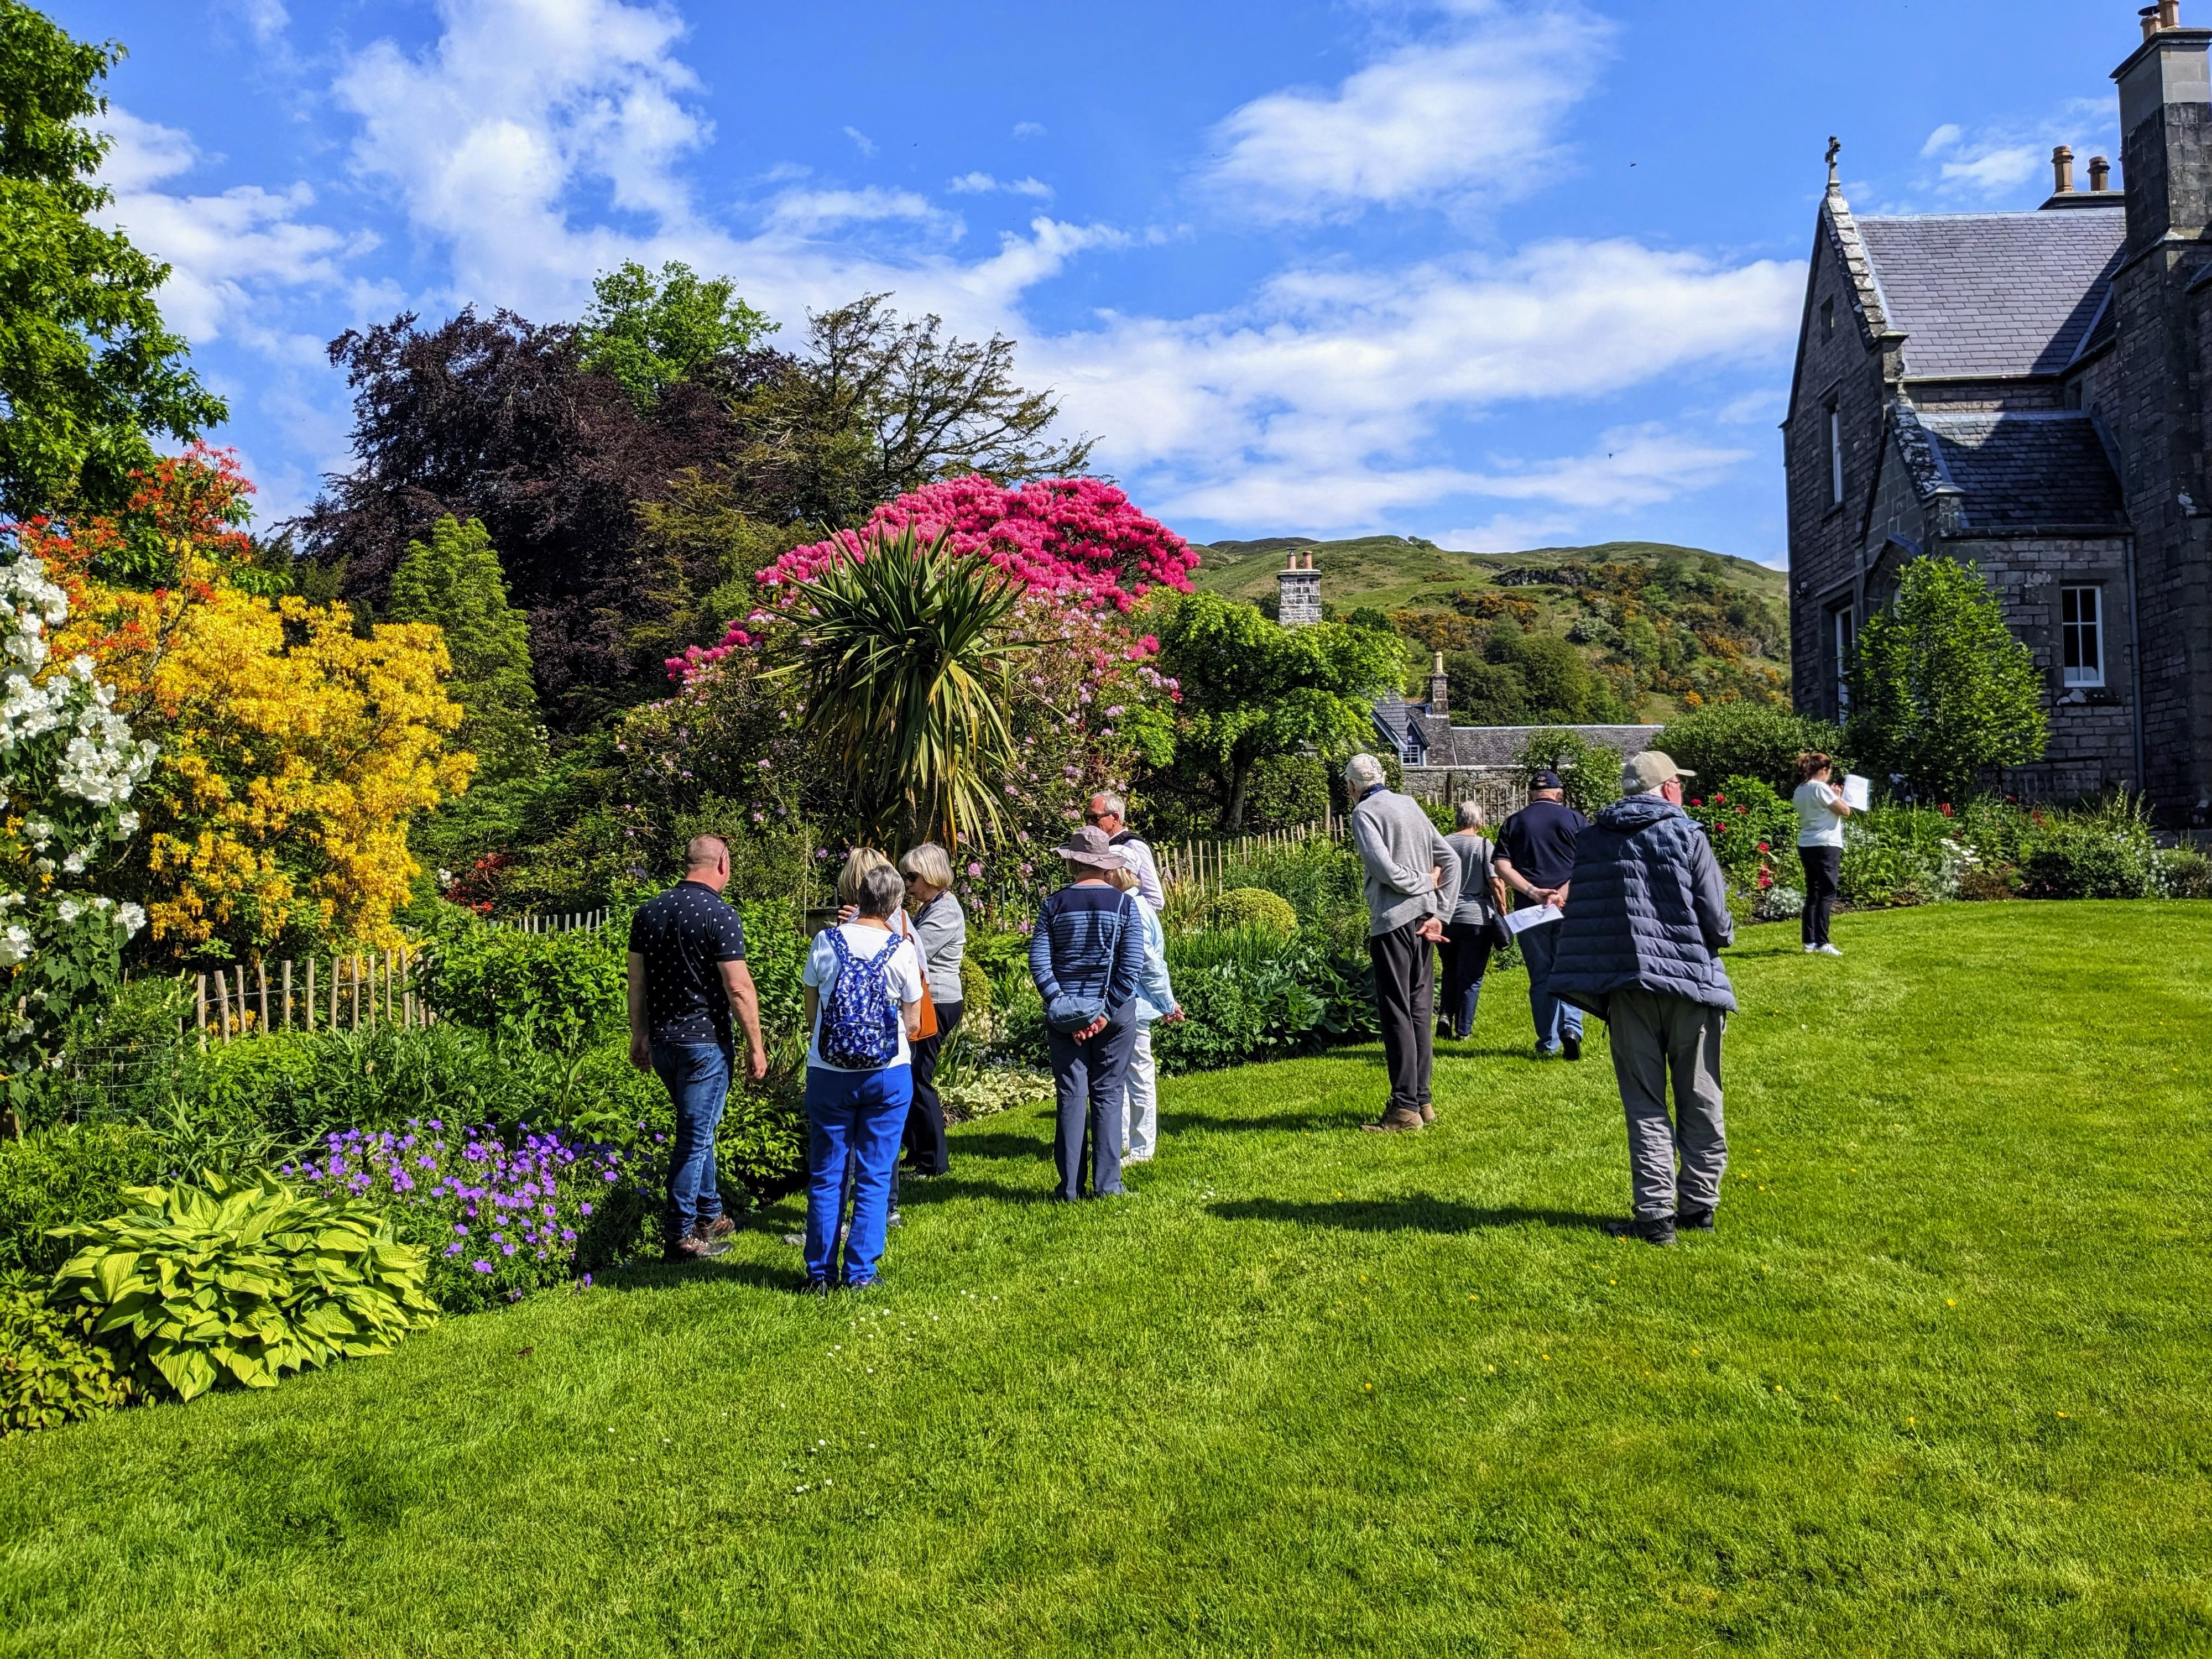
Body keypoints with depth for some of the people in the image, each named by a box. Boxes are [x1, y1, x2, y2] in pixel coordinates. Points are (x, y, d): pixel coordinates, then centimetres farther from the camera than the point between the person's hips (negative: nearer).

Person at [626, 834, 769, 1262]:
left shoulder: (648, 912, 5)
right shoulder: (721, 916, -15)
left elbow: (637, 981, 9)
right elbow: (739, 989, -17)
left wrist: (639, 1035, 18)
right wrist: (755, 1046, -9)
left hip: (661, 1040, 7)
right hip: (705, 1041, -7)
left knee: (697, 1128, 21)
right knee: (695, 1137, 1)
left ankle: (710, 1216, 32)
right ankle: (682, 1237, 6)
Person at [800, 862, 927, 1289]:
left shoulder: (826, 941, -4)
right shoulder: (902, 949, -7)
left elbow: (811, 1011, 5)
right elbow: (913, 1023, -1)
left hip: (828, 1072, 1)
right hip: (889, 1074, -1)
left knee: (826, 1175, 11)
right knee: (874, 1176, 8)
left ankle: (819, 1271, 15)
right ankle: (860, 1270, 9)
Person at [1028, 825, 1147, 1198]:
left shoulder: (1055, 905, -1)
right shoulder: (1124, 904, -3)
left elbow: (1039, 963, -6)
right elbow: (1133, 965, -10)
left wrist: (1062, 1006, -7)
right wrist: (1108, 1012, -9)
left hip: (1065, 1014, 1)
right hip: (1113, 1014, -1)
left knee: (1071, 1097, 6)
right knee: (1108, 1096, 7)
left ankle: (1071, 1185, 8)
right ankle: (1106, 1184, 7)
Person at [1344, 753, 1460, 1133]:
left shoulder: (1364, 811, -6)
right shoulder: (1410, 805, 15)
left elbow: (1384, 868, -19)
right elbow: (1450, 860, 12)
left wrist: (1423, 883, -3)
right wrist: (1440, 913, 7)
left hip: (1392, 920, -7)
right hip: (1422, 917, 8)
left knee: (1396, 1013, -4)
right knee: (1420, 1010, 12)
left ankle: (1405, 1107, -3)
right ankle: (1422, 1100, 19)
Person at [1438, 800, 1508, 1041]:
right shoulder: (1485, 846, -6)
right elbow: (1497, 884, -10)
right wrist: (1503, 913, -1)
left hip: (1445, 917, 3)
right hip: (1477, 918, -3)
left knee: (1450, 970, 20)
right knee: (1471, 976, 4)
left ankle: (1445, 1014, 3)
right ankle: (1463, 1030, 4)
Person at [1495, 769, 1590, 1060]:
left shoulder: (1514, 823, 7)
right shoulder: (1575, 819, 4)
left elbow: (1502, 867, -3)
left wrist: (1533, 892, -10)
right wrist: (1563, 893, -12)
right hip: (1570, 909, -1)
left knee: (1540, 977, 8)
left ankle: (1548, 1044, 11)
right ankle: (1571, 1027, -11)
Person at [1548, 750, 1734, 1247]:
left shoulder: (1592, 841, 4)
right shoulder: (1687, 837, -6)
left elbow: (1579, 919, 4)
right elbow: (1717, 922, -7)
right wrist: (1720, 936, 14)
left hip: (1628, 989, 2)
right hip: (1691, 983, -1)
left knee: (1645, 1103, 6)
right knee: (1699, 1100, 13)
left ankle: (1656, 1214, 2)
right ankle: (1699, 1204, 21)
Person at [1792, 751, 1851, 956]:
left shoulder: (1799, 791, 13)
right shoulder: (1821, 788, -11)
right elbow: (1845, 811, -10)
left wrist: (1832, 797, 21)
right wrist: (1838, 795, 6)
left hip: (1805, 846, 8)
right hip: (1826, 846, -8)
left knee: (1812, 894, 11)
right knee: (1827, 894, -5)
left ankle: (1809, 942, 11)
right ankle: (1822, 943, -9)